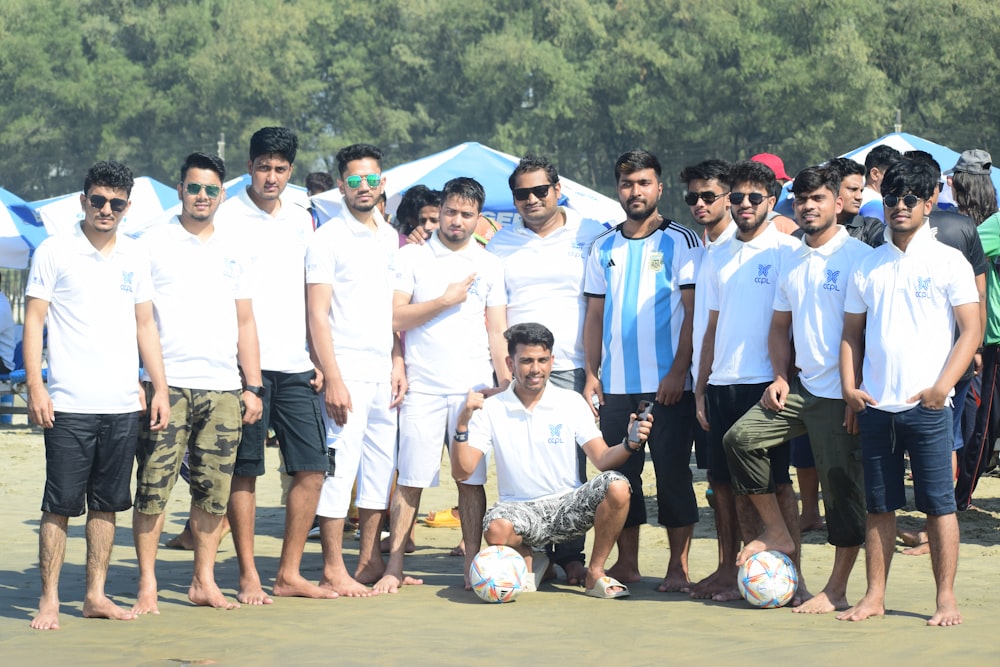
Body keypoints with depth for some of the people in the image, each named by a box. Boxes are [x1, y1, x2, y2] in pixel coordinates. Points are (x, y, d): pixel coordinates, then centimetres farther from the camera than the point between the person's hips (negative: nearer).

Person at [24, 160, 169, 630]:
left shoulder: (134, 257, 12)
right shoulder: (54, 252, 0)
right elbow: (34, 321, -2)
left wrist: (160, 388, 11)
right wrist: (35, 386, -11)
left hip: (123, 405, 4)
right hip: (69, 405, -4)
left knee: (106, 504, 8)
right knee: (60, 505, -4)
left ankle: (96, 595, 15)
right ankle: (48, 600, 2)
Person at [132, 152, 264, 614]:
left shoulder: (233, 250, 15)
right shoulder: (153, 244, 4)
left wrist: (253, 386, 10)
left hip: (224, 388, 4)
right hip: (166, 385, -4)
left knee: (214, 490, 4)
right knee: (154, 488, -7)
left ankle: (204, 581, 13)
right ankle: (147, 586, 0)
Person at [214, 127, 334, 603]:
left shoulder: (301, 220, 14)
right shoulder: (227, 218, -2)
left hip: (296, 366, 5)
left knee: (312, 467, 2)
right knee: (245, 472, 0)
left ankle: (289, 574, 10)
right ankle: (248, 577, 8)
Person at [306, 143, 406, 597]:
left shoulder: (391, 237, 14)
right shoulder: (328, 238, -5)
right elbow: (317, 314, -10)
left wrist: (398, 363, 9)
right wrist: (332, 378, -16)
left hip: (383, 368, 7)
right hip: (346, 369, -7)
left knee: (381, 465, 10)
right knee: (339, 465, -7)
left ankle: (370, 561, 18)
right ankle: (333, 571, -3)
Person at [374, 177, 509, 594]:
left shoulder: (489, 266, 12)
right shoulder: (411, 258, 4)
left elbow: (497, 331, 12)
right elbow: (395, 318, -4)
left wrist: (506, 384, 3)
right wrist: (446, 300, -8)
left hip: (475, 388, 2)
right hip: (422, 386, -2)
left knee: (472, 479, 2)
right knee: (410, 480, -2)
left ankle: (473, 563, 9)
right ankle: (394, 566, 3)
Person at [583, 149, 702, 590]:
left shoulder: (680, 242, 0)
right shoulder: (604, 249, 13)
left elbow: (694, 311, -5)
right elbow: (594, 315, 14)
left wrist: (678, 372, -13)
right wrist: (591, 374, 5)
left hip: (668, 384, -4)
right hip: (615, 387, 4)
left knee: (672, 473, -2)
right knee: (620, 474, 6)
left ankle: (678, 567, 4)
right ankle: (626, 564, 15)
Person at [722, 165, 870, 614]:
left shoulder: (858, 256, -9)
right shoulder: (790, 260, 13)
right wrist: (781, 378, 7)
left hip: (840, 393, -7)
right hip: (801, 387, 7)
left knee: (842, 487, -1)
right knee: (741, 437, -6)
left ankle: (837, 590, 9)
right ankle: (777, 532, 8)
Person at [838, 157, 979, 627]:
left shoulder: (949, 262, 1)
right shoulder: (868, 267, 11)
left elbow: (971, 330, -3)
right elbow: (852, 332, 15)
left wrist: (942, 385, -14)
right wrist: (849, 386, 0)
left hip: (927, 405, -3)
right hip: (875, 406, 4)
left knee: (938, 503, -1)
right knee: (879, 505, 8)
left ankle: (946, 598, 4)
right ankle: (875, 596, 13)